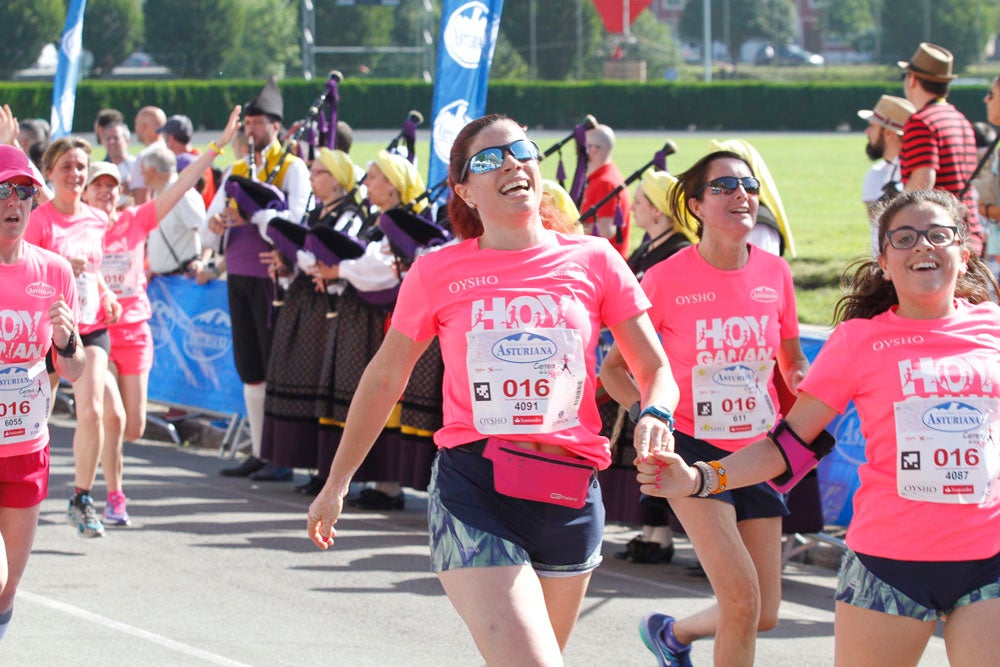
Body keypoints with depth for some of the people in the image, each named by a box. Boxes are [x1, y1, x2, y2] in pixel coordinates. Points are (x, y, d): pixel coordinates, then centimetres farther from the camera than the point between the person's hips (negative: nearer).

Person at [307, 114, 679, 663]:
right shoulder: (438, 273, 3)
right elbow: (384, 378, 14)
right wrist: (336, 484, 19)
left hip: (570, 495, 3)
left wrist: (654, 414, -14)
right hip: (473, 494, -3)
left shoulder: (593, 261, 6)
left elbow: (655, 369, 10)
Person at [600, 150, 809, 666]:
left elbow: (792, 359, 15)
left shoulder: (774, 272, 0)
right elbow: (614, 367, -2)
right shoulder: (667, 279, -11)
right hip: (693, 447, -5)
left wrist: (803, 379, -7)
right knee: (741, 596, -19)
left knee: (764, 615, 8)